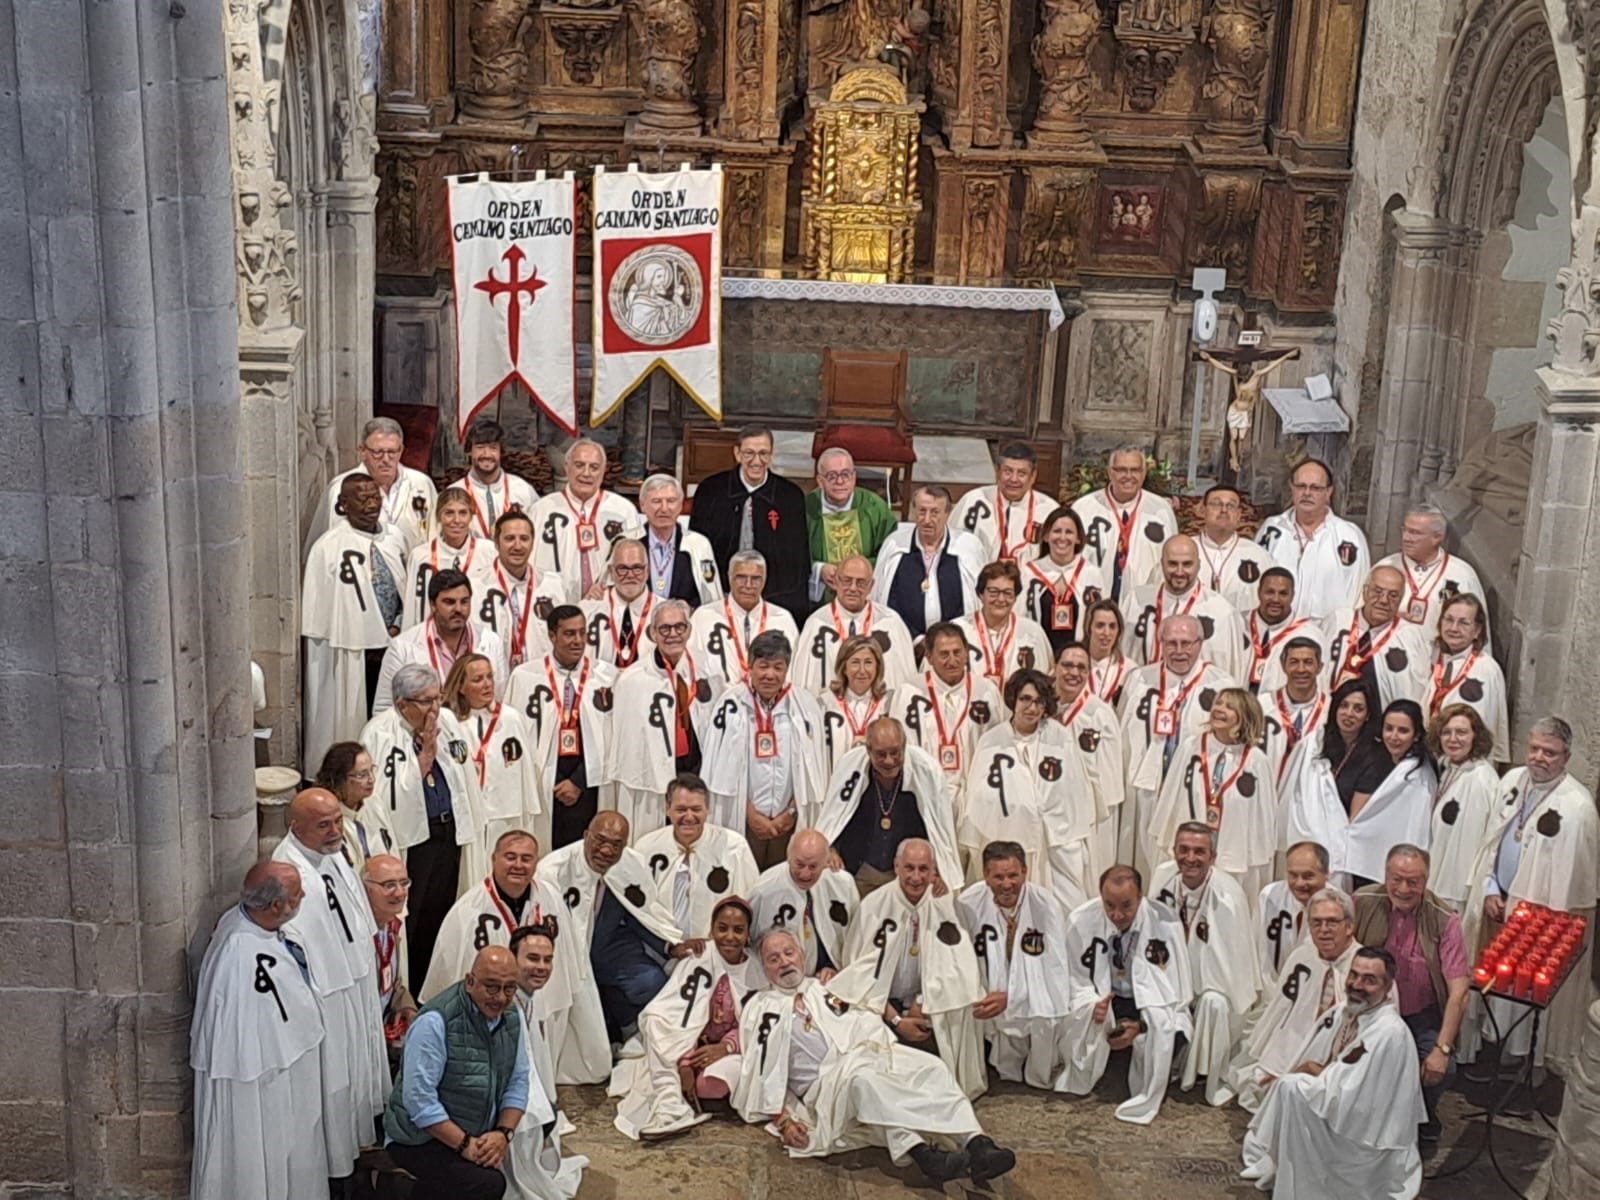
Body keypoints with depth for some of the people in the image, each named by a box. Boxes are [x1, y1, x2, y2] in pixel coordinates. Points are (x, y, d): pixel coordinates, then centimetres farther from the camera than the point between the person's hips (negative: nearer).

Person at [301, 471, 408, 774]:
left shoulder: (394, 541, 7)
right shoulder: (328, 548, -8)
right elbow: (316, 615, -6)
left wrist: (397, 628, -2)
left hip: (391, 649, 5)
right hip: (349, 656, -5)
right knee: (348, 726, 0)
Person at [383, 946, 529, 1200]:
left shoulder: (511, 1019, 2)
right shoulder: (436, 1021, -19)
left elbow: (517, 1083, 5)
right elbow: (419, 1099, -21)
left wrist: (503, 1133, -11)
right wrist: (464, 1144, -21)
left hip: (479, 1138, 7)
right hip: (422, 1138, -6)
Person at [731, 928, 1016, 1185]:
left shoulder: (827, 988, 29)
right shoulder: (761, 1009, 16)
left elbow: (869, 1022, 23)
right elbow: (762, 1072, 9)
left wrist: (888, 1056, 4)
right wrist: (782, 1120, -4)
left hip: (873, 1057, 5)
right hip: (828, 1080, -5)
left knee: (932, 1067, -23)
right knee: (862, 1077, -39)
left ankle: (977, 1145, -41)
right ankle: (920, 1153, -53)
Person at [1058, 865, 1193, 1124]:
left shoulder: (1165, 923, -20)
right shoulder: (1080, 921, -16)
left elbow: (1175, 993, -13)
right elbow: (1076, 981, -5)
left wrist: (1140, 1025, -30)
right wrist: (1092, 1005, -30)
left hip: (1152, 1004, -1)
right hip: (1104, 999, 1)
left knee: (1167, 1033, -34)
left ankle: (1145, 1100, -5)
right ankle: (1079, 1081, 2)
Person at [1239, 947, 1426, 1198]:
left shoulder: (1389, 1033, -26)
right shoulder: (1344, 1011, 1)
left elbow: (1346, 1098, -26)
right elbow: (1307, 1063, 12)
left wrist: (1314, 1071, -12)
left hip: (1366, 1138, -8)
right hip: (1342, 1116, 8)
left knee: (1291, 1089, -19)